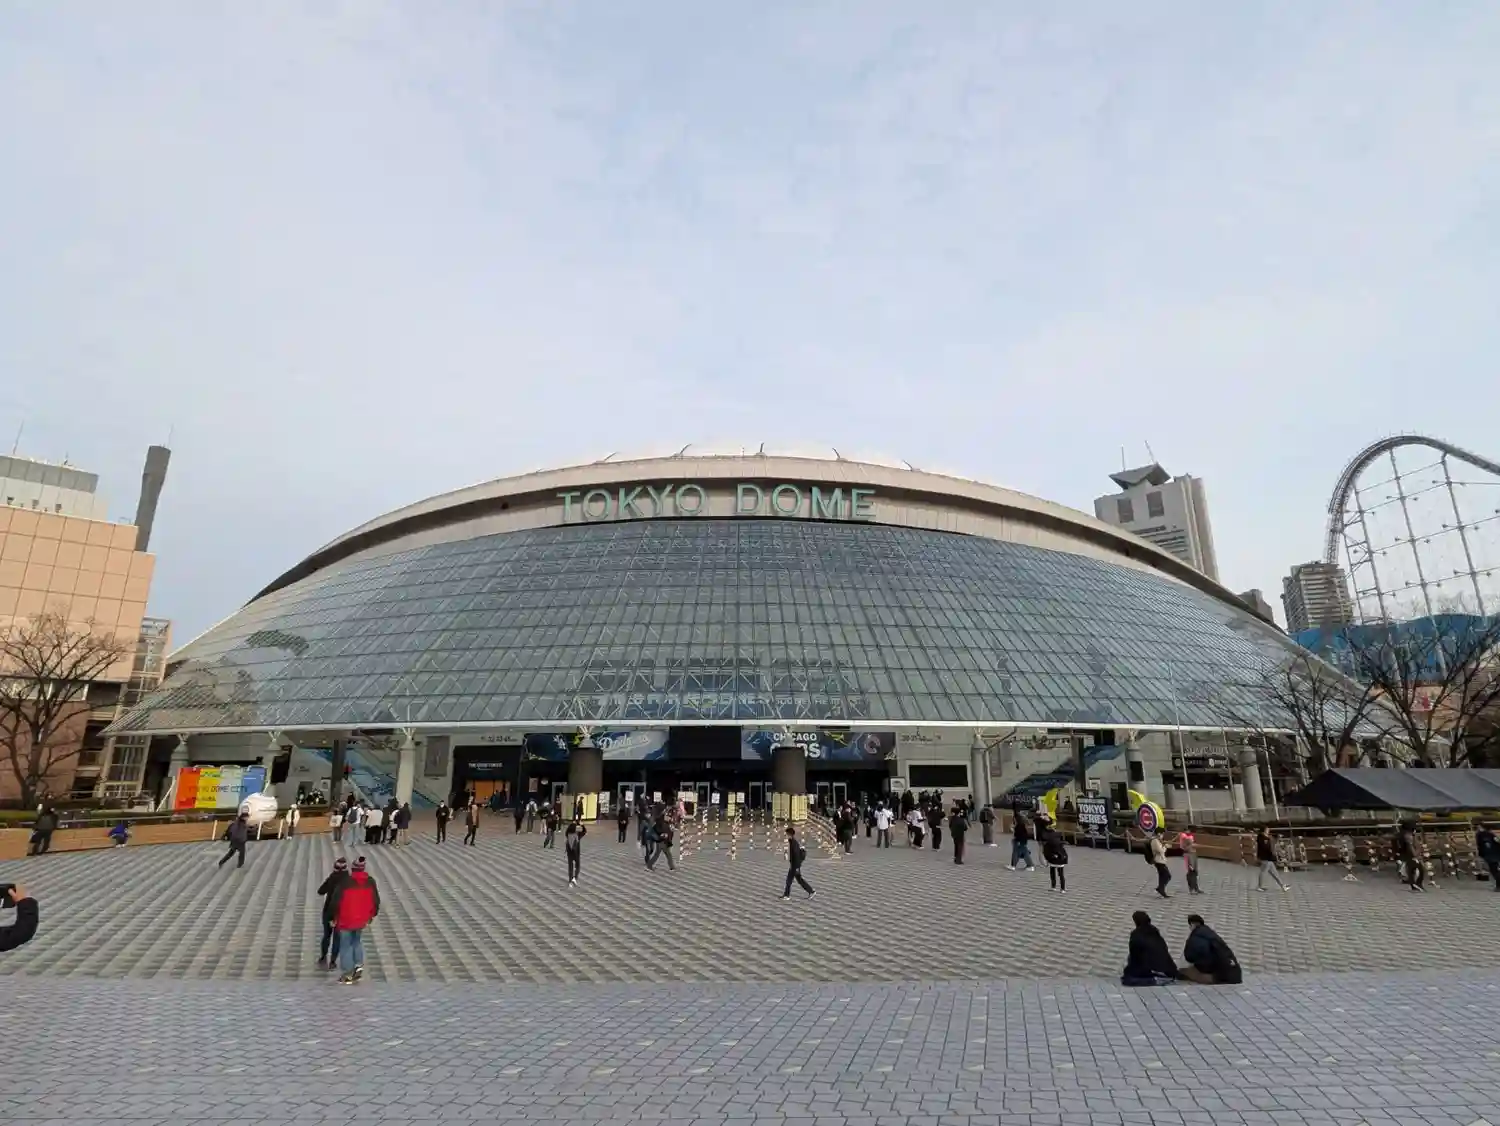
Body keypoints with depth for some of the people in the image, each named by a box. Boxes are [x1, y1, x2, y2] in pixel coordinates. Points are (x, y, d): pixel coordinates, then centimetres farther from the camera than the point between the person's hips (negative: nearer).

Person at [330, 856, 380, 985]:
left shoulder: (345, 882, -17)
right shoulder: (370, 882, -5)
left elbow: (336, 901, -15)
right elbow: (376, 900, 3)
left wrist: (334, 917, 0)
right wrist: (372, 915, 17)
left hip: (346, 920, -4)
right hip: (362, 920, 4)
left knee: (346, 945, 11)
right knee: (357, 941, 26)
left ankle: (347, 975, 16)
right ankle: (359, 965, 14)